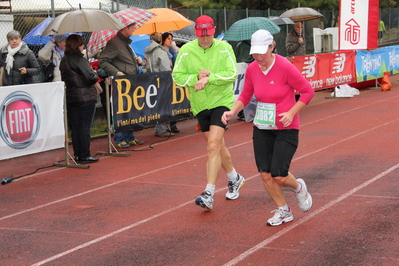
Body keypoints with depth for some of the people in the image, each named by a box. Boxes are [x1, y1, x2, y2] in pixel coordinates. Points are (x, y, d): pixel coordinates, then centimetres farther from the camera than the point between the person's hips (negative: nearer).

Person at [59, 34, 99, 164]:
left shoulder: (63, 61, 9)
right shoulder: (80, 60, -14)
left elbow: (64, 79, 15)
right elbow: (91, 78, -18)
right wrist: (96, 75, 2)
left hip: (70, 97, 7)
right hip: (86, 97, -7)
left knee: (74, 127, 10)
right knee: (84, 127, -2)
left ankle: (77, 155, 14)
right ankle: (84, 155, 1)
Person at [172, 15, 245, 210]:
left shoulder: (224, 48, -7)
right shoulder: (186, 51, -3)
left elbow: (232, 74, -14)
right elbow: (177, 76, -5)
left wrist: (209, 78, -23)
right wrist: (196, 78, -20)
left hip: (222, 101, -4)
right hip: (200, 105, 4)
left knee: (213, 146, -17)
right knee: (218, 146, 16)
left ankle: (209, 194, -18)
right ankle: (235, 179, 40)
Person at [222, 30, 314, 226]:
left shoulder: (285, 67, -17)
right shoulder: (252, 69, -1)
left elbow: (308, 91, -9)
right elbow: (245, 95, 14)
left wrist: (291, 113, -17)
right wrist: (233, 112, -2)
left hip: (286, 129, -5)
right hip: (261, 129, 5)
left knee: (279, 176, -10)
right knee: (265, 174, 1)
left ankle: (299, 187, 26)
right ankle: (283, 212, 23)